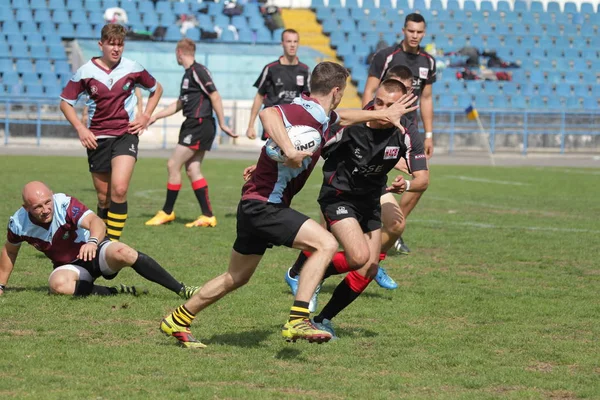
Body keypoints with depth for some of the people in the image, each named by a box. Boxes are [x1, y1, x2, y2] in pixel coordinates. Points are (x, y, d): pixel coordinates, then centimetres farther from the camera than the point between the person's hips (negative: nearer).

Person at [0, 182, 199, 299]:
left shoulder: (65, 204, -24)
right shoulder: (18, 224, -13)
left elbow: (96, 222, -41)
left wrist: (92, 241, -62)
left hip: (94, 251, -2)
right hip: (69, 266, 2)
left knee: (122, 253, -36)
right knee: (58, 283, -36)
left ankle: (181, 289, -29)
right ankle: (114, 291, -19)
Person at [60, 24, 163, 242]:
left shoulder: (133, 69, -2)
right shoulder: (85, 72, -4)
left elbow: (156, 89, 16)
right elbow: (65, 102, 5)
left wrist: (146, 116, 4)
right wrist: (80, 128, -7)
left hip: (125, 134, -1)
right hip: (97, 139, 1)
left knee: (119, 189, -22)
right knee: (103, 198, 7)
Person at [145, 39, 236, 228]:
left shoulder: (198, 71, -12)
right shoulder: (188, 74, 18)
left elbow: (215, 96, -16)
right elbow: (180, 104, 28)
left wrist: (222, 124, -15)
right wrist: (155, 116, 26)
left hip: (200, 125, -9)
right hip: (194, 126, 9)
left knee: (173, 165, -5)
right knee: (192, 169, 5)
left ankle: (167, 212, 4)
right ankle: (207, 216, 5)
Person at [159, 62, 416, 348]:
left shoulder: (320, 115, 11)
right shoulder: (305, 112, -19)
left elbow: (342, 117, 35)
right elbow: (268, 114, -39)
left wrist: (382, 114, 36)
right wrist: (289, 149, -48)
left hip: (255, 206, 10)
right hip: (264, 204, -10)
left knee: (236, 278, 22)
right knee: (326, 244, -21)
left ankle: (176, 321, 33)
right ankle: (297, 321, -26)